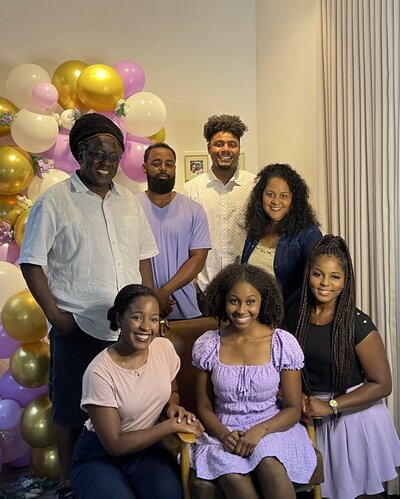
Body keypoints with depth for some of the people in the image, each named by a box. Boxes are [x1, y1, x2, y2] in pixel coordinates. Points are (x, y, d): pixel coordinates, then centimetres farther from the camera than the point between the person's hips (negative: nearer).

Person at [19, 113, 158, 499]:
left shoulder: (128, 201, 10)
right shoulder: (54, 201, -6)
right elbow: (31, 263, -6)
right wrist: (55, 314, -12)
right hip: (77, 330, -4)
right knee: (71, 410, 11)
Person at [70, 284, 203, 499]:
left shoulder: (165, 348, -8)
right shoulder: (99, 373, -23)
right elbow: (115, 445, -19)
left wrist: (172, 406, -11)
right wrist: (172, 425, -22)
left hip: (147, 445, 3)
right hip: (101, 454, -2)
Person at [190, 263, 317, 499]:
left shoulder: (283, 343, -4)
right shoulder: (207, 345, -1)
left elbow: (293, 408, -1)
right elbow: (204, 407, 6)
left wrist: (260, 430, -19)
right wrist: (224, 434, -14)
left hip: (272, 429, 0)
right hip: (224, 433, 0)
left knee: (269, 463, -33)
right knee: (233, 477, -32)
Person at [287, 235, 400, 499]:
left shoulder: (358, 324, -17)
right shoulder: (295, 315, -4)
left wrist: (330, 406, -18)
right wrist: (300, 398, -7)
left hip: (355, 416, -4)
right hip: (316, 421, 4)